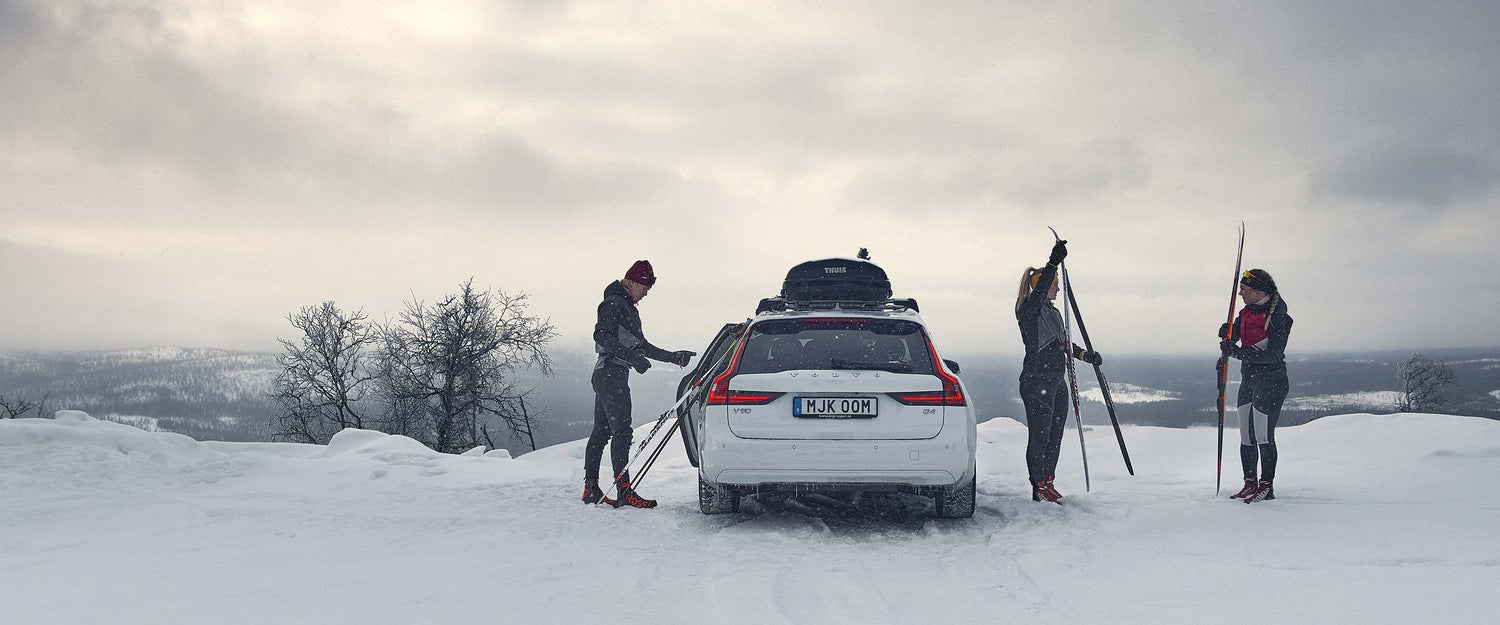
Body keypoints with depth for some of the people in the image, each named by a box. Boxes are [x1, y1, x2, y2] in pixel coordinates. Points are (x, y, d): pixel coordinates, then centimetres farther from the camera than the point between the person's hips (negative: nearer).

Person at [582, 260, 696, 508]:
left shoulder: (628, 307, 23)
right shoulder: (614, 303, -8)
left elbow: (641, 345, 26)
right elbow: (602, 336, -20)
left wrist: (672, 357, 20)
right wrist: (632, 358, -25)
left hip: (606, 376, 11)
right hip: (611, 374, -11)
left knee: (601, 432, 10)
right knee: (622, 431, -14)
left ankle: (591, 489, 14)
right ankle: (624, 491, -18)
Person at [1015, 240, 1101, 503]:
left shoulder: (1053, 312, 18)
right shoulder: (1029, 309, -9)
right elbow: (1039, 292, -30)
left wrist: (1085, 354, 18)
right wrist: (1054, 263, -36)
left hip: (1057, 382, 9)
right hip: (1036, 383, -9)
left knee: (1055, 437, 12)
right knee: (1039, 437, -4)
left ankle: (1048, 483, 21)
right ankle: (1039, 488, 3)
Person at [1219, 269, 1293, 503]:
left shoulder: (1277, 316, -14)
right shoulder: (1247, 312, 9)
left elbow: (1273, 355, -21)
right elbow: (1233, 337, 13)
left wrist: (1238, 352, -27)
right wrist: (1227, 333, -11)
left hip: (1271, 381, -8)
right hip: (1248, 380, 8)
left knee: (1263, 436, -5)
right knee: (1246, 436, 9)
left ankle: (1266, 486, 6)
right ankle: (1250, 484, 17)